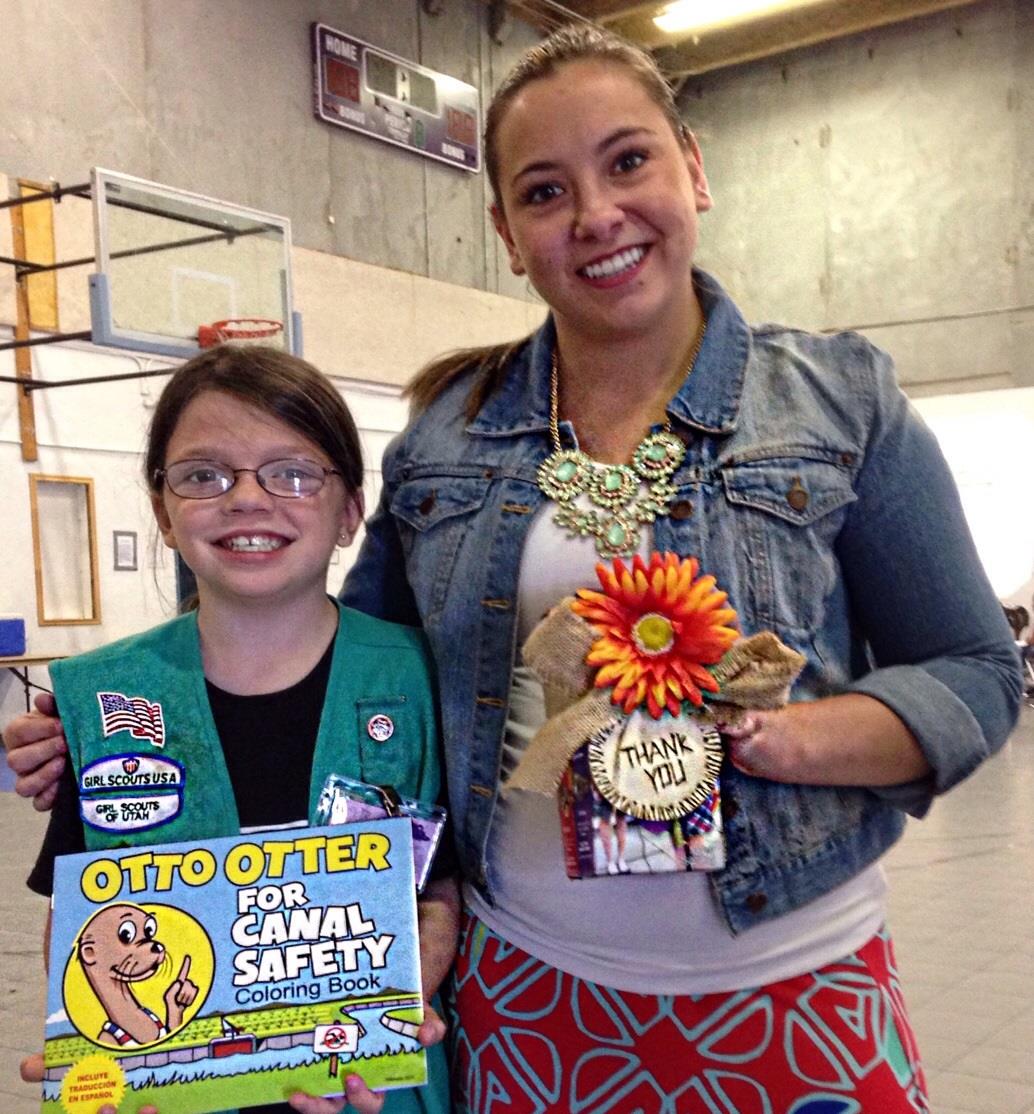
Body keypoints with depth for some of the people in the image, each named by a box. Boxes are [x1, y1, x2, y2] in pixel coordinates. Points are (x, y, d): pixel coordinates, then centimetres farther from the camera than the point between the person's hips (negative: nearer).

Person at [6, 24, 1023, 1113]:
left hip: (789, 991, -2)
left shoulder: (842, 402, -5)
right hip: (523, 988, 2)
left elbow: (974, 674, -3)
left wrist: (786, 738, -21)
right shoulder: (445, 434, 2)